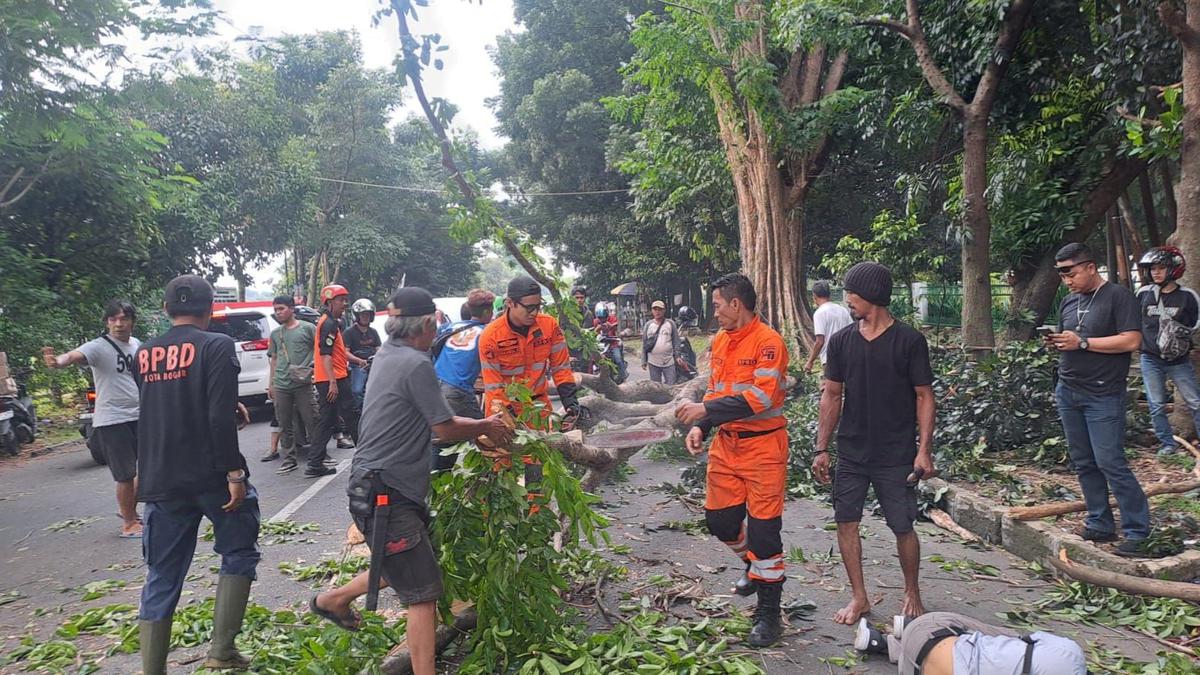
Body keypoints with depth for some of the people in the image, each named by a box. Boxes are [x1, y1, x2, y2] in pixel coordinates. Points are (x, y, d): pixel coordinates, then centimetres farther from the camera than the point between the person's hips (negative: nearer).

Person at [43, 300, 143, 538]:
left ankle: (128, 509, 36)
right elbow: (74, 356, -33)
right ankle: (128, 523, 15)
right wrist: (57, 361, -55)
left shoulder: (138, 345, 7)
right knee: (127, 475, -1)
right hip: (112, 421, -7)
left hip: (139, 417, 7)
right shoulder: (98, 347, -12)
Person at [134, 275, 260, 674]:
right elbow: (220, 416, -18)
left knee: (162, 579, 12)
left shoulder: (144, 354, 11)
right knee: (239, 554, 13)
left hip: (160, 481, 5)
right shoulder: (217, 346, -8)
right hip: (210, 475, -5)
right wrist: (234, 472, -16)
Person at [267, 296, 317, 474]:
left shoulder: (307, 328, 1)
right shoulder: (275, 334, 15)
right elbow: (274, 359, 19)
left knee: (311, 421, -2)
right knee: (284, 425, 8)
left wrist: (312, 368, -9)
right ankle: (289, 459, 17)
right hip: (281, 386, 5)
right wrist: (271, 384, 16)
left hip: (303, 384, -5)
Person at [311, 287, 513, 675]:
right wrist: (485, 428, 4)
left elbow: (429, 419, 17)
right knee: (424, 595, -6)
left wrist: (482, 426, 15)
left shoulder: (387, 355, 11)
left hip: (375, 486, 10)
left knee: (406, 567, 25)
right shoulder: (417, 364, -18)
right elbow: (444, 430, -13)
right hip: (386, 493, -10)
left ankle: (333, 599, 38)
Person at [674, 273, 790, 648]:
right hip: (726, 444, 8)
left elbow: (761, 396, -25)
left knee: (763, 528, -2)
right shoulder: (720, 341, 10)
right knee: (719, 518, 14)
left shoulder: (768, 342, -15)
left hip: (763, 447, -8)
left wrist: (706, 410, -24)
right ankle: (755, 565, 44)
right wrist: (699, 427, 3)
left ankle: (768, 613, 12)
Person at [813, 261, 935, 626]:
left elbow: (924, 397, -4)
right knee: (846, 522, 4)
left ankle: (912, 593, 29)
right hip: (851, 452, 4)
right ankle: (859, 597, 20)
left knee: (903, 527, 4)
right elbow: (832, 396, 7)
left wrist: (924, 449, -11)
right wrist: (822, 449, 3)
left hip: (897, 455, -3)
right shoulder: (841, 340, 3)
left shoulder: (909, 340, -7)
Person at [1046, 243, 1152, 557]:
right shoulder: (1069, 302, 15)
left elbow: (1131, 341, -16)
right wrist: (1055, 342, 0)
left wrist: (1082, 342, -17)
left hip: (1103, 395, -7)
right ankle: (1100, 524, 19)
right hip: (1068, 392, 7)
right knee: (1084, 463, 10)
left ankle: (1137, 531, 1)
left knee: (1110, 462, -9)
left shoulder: (1118, 296, -7)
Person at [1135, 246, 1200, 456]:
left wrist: (1183, 332, -9)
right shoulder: (1144, 293, 0)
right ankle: (1168, 444, 17)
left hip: (1178, 360, -2)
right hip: (1151, 359, 2)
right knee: (1157, 406, 6)